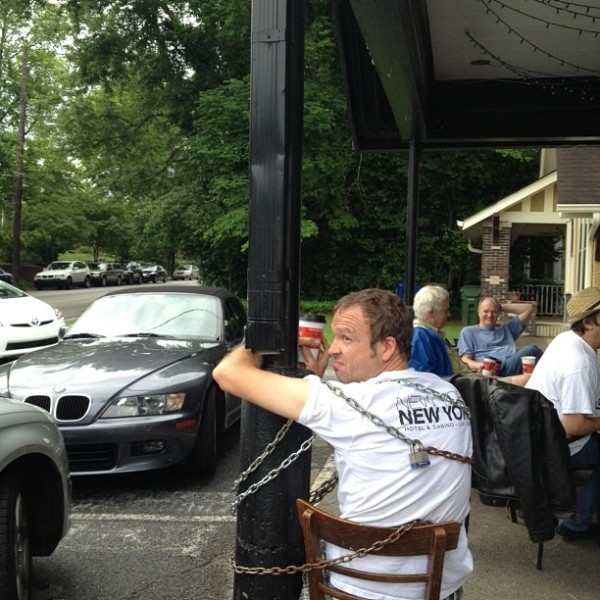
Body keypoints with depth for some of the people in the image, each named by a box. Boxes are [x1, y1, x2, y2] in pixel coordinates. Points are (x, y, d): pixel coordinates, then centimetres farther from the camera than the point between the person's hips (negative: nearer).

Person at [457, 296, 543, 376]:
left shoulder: (506, 328, 36)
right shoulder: (468, 331, 24)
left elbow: (529, 308, 34)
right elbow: (466, 359, 10)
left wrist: (502, 307, 31)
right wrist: (478, 365, -14)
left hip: (515, 365, 5)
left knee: (532, 350, -32)